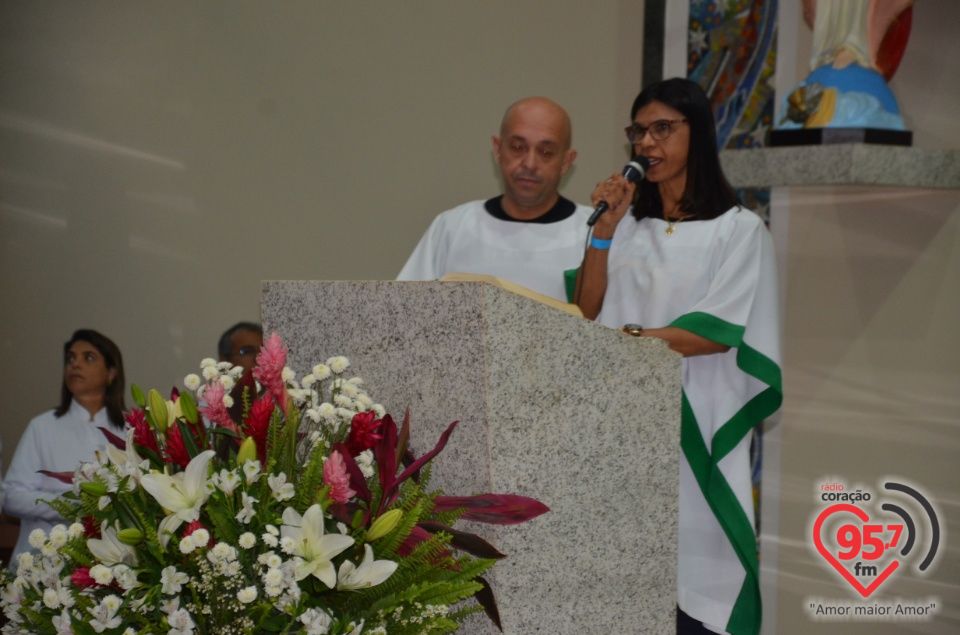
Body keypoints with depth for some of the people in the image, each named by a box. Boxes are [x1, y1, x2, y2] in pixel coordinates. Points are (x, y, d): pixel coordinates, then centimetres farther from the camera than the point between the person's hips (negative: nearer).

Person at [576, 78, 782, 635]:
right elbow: (589, 312, 6)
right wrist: (605, 228, -1)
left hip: (696, 422, -4)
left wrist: (627, 337, -11)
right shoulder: (628, 224, 13)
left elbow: (719, 332, -10)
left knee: (691, 565, -3)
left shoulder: (740, 229, -2)